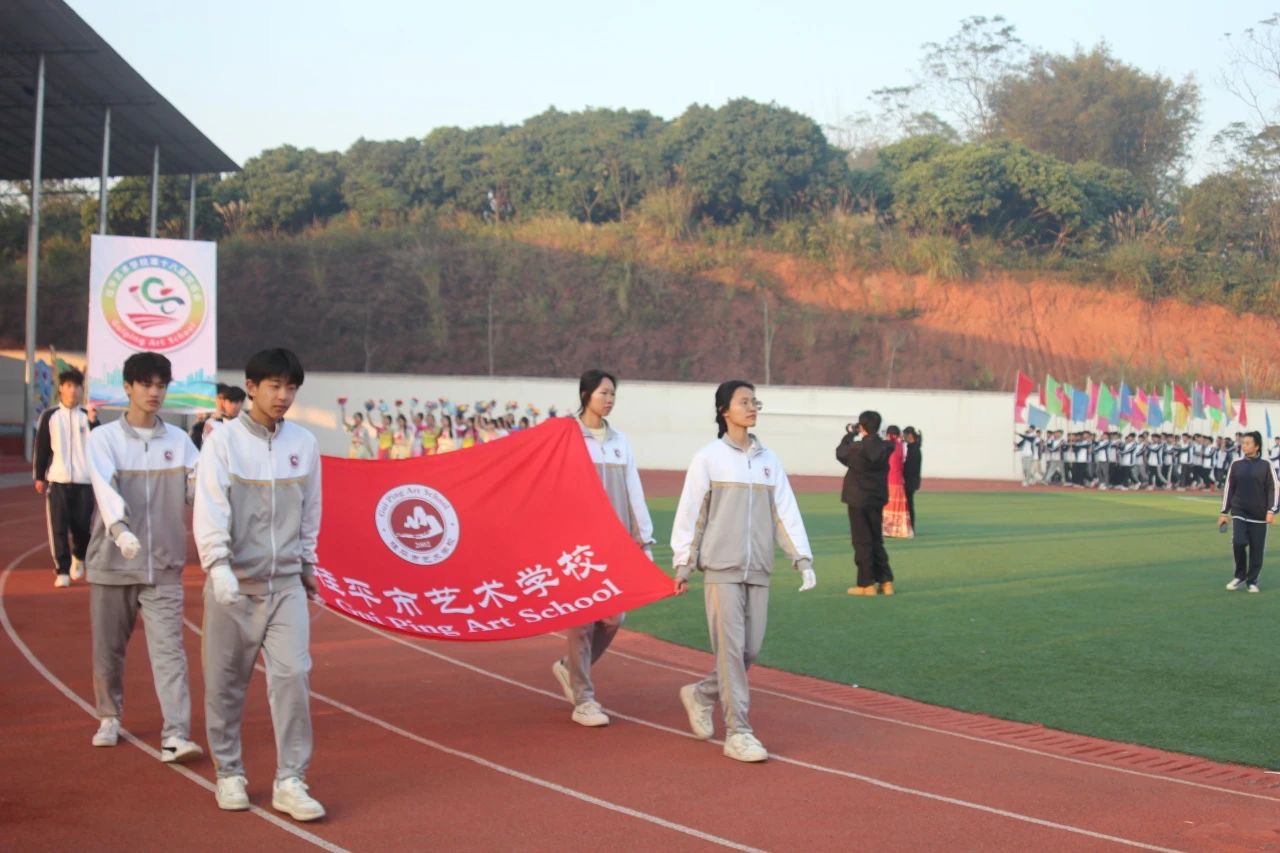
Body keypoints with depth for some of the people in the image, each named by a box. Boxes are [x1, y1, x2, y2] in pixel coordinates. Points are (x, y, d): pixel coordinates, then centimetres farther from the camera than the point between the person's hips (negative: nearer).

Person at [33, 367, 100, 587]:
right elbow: (41, 447, 7)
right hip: (57, 480, -1)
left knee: (82, 525, -1)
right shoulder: (49, 416, 5)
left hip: (84, 480, 1)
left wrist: (93, 421, -18)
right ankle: (62, 571, 3)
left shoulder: (88, 415, 7)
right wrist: (38, 476, 6)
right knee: (58, 527, -4)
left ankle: (79, 557, 28)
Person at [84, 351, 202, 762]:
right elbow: (105, 487, -19)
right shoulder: (104, 438, -2)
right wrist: (120, 528, -37)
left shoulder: (179, 441, 6)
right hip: (111, 562, 0)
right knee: (108, 648, 11)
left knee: (169, 649, -8)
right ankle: (110, 717, 33)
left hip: (164, 564, 1)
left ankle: (176, 735, -13)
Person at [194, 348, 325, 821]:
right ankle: (229, 773, 24)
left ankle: (290, 781, 0)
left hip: (287, 584, 2)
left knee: (292, 676, -7)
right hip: (234, 585, -2)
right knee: (226, 684, 7)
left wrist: (307, 565, 19)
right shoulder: (223, 442, -8)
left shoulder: (304, 443, 4)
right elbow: (210, 510, -16)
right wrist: (219, 566, -29)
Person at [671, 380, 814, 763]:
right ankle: (737, 733, -2)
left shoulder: (768, 459, 9)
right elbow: (690, 513, -2)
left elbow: (786, 511, 8)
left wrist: (802, 558, 1)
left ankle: (701, 695, 30)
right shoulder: (708, 458, -3)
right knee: (731, 649, -7)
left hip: (758, 571, 5)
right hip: (722, 569, -5)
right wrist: (682, 565, -4)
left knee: (751, 650, 5)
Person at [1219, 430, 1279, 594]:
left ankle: (1252, 581, 18)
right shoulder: (1236, 465, 4)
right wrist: (1224, 512, 9)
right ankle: (1240, 575, 5)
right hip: (1239, 513, 1)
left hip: (1259, 515, -1)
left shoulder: (1265, 465, -3)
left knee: (1256, 549, 2)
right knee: (1238, 542, -15)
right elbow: (1228, 488, 10)